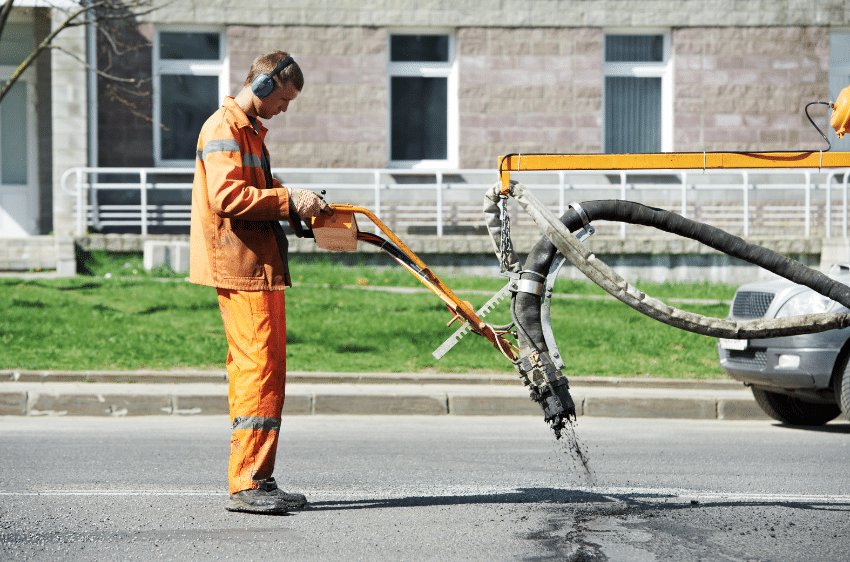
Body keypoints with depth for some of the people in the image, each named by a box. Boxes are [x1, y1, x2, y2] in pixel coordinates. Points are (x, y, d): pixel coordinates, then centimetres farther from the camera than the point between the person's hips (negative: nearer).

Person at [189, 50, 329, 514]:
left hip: (260, 266, 11)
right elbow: (226, 194, -22)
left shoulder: (251, 130, 24)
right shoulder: (224, 128, -9)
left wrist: (294, 208, 15)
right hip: (241, 267, -11)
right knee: (262, 368, -13)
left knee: (254, 368, 10)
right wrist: (288, 201, -19)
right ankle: (248, 483, -14)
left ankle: (252, 481, 14)